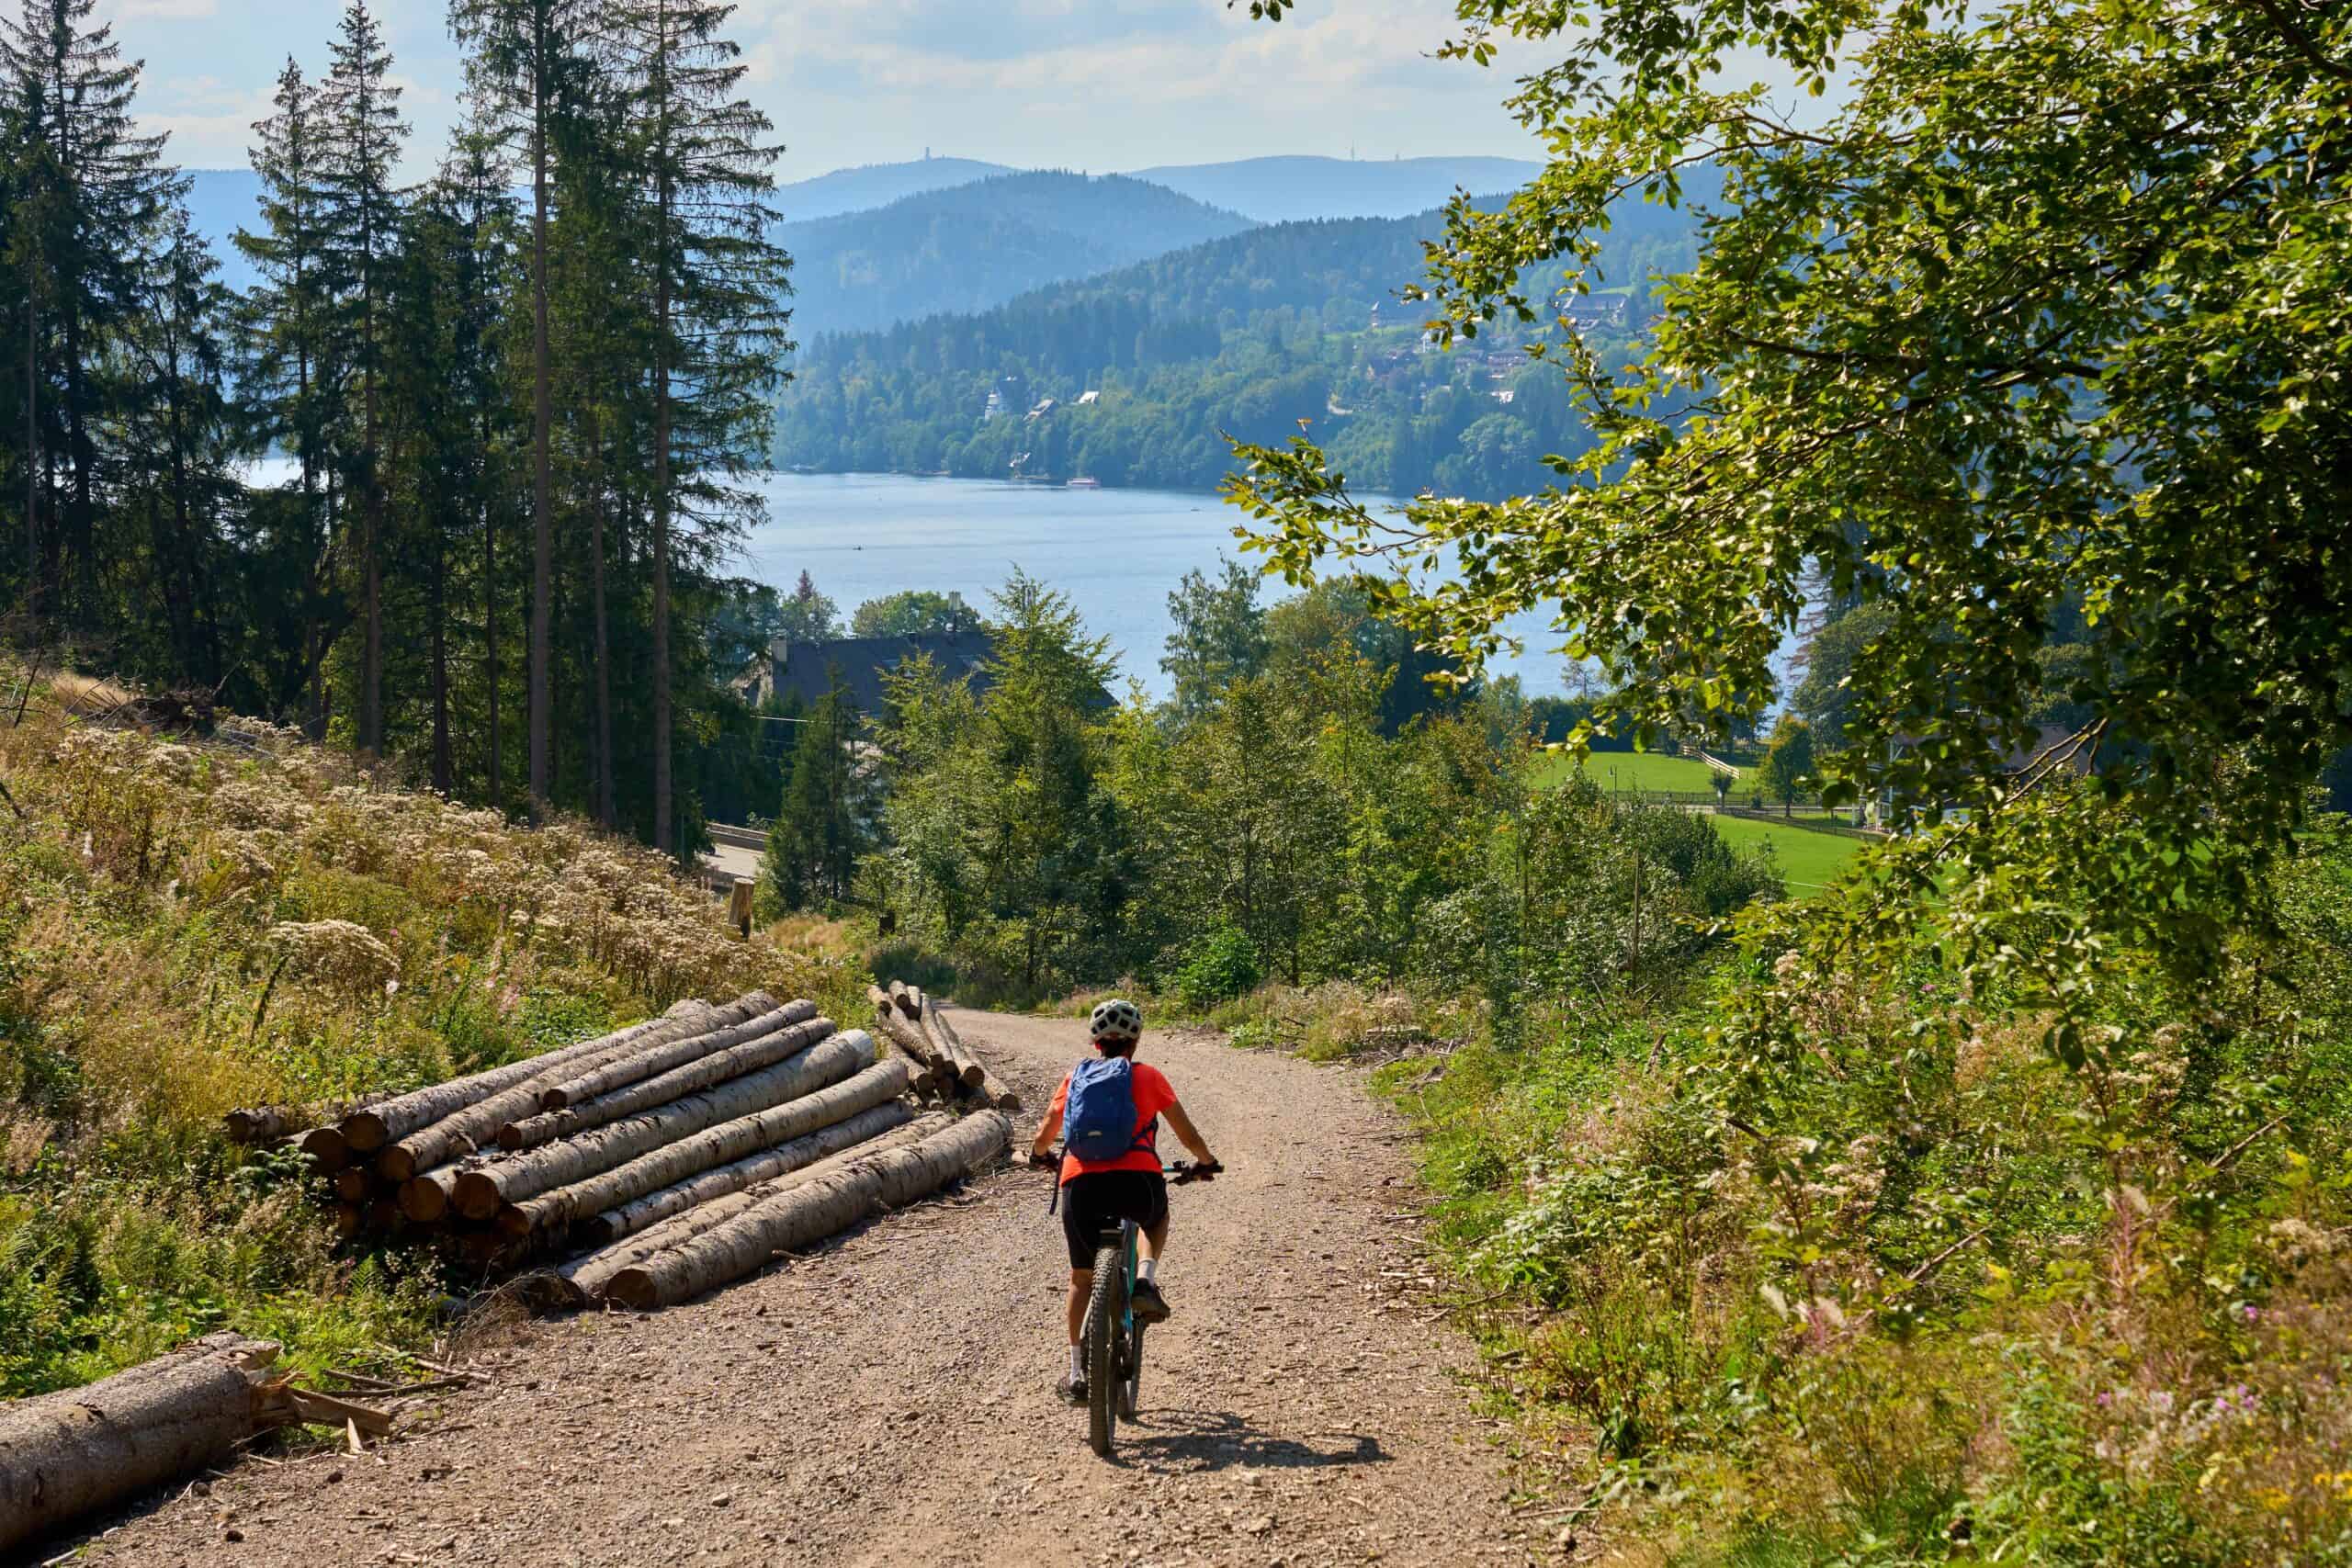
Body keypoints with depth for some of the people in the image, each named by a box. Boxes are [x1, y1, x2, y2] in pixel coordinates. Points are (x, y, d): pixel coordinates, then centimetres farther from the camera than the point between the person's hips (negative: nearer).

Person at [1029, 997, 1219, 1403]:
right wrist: (1207, 1163, 37)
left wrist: (1038, 1154, 48)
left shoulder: (1076, 1077, 18)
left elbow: (1045, 1135, 26)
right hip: (1137, 1181, -1)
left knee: (1082, 1277, 21)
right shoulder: (1149, 1077, 14)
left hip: (1081, 1185, 1)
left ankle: (1078, 1373, 17)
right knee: (1156, 1217, 36)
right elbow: (1188, 1135, 17)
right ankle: (1145, 1280, 9)